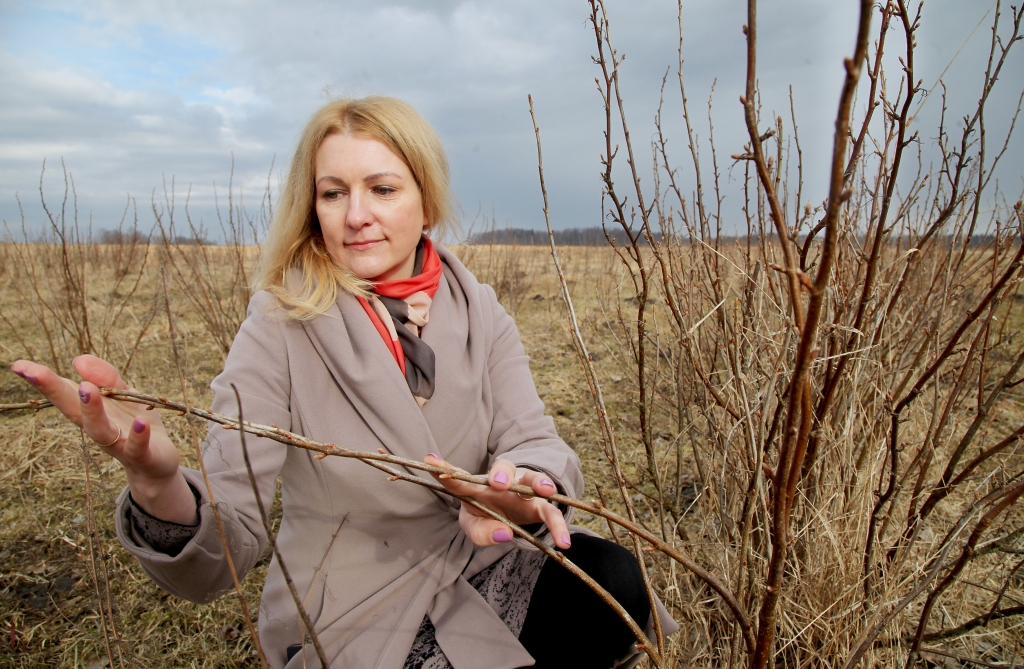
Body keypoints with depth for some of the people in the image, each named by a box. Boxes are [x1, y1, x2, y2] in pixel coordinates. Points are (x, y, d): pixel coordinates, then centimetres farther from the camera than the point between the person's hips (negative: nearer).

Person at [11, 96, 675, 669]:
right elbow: (223, 544, -21)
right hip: (355, 615, -3)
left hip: (475, 569, 4)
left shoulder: (477, 312, -4)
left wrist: (525, 488, -37)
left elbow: (534, 439, -13)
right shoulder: (280, 330, -15)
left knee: (611, 581, -19)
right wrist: (158, 484, -43)